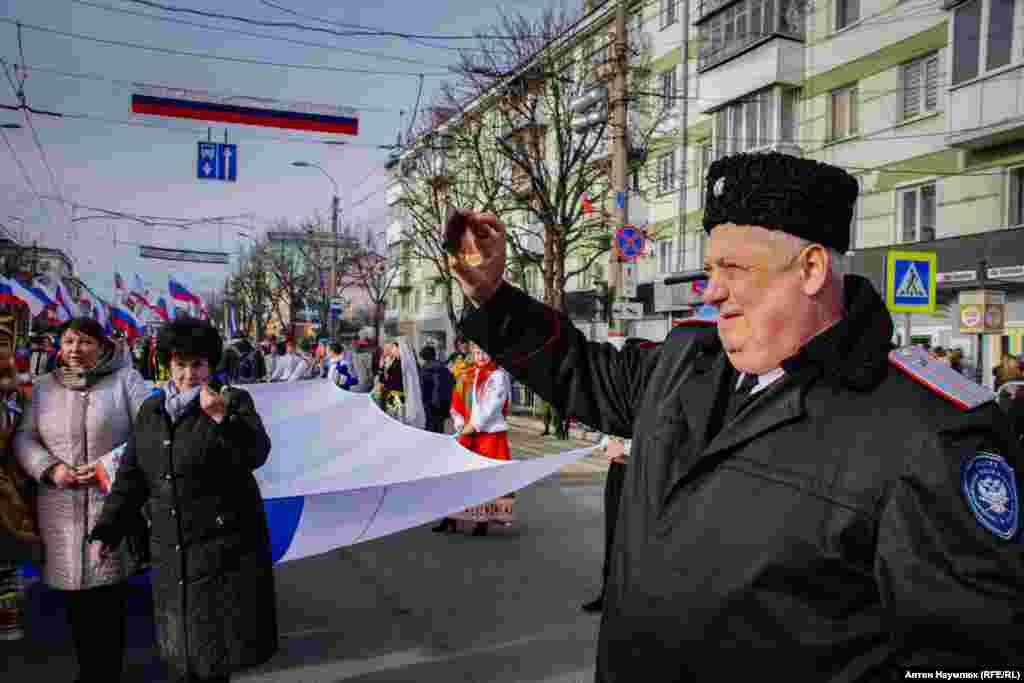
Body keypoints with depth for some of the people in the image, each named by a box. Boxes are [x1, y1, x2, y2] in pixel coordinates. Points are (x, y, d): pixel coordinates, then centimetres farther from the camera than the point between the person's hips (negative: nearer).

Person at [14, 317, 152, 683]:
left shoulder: (125, 379, 0)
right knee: (74, 595, 9)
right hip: (60, 509, 3)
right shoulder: (44, 386, 11)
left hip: (112, 504, -3)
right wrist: (50, 468, -8)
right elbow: (24, 439, 10)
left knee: (109, 595, 0)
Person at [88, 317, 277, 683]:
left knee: (220, 641, 3)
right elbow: (130, 477, 13)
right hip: (171, 550, 5)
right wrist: (105, 531, 11)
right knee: (184, 649, 14)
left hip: (226, 541, -4)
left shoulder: (234, 401, -7)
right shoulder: (151, 410, 7)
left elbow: (255, 453, -25)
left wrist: (221, 416, -39)